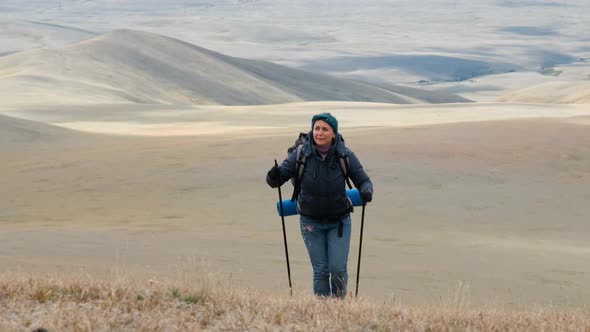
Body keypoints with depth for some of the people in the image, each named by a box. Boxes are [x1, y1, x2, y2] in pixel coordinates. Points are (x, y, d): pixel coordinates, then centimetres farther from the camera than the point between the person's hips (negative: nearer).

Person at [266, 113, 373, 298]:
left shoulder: (345, 155, -11)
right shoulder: (300, 154, -12)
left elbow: (363, 180, -4)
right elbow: (276, 181, -10)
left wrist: (366, 192, -27)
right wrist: (274, 175, -34)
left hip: (339, 221, 0)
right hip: (311, 222, 0)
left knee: (338, 269, -7)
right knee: (320, 271, 1)